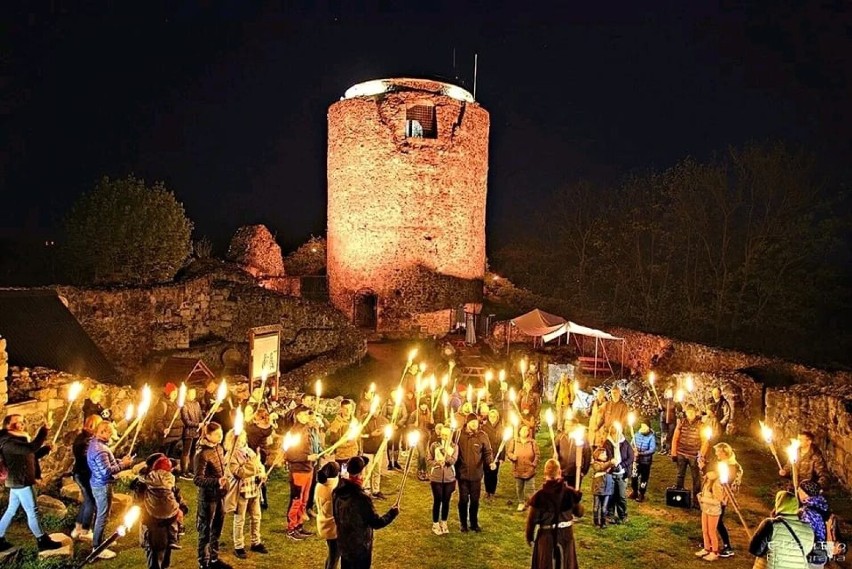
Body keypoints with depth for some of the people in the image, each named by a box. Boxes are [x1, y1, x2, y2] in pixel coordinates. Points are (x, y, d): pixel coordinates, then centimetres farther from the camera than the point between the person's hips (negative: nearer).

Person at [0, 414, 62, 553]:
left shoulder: (16, 440, 14)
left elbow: (32, 455, 19)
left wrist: (46, 448, 4)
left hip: (18, 482, 11)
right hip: (21, 482, -11)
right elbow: (31, 448, -37)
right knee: (32, 512, -2)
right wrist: (42, 432, -30)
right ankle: (43, 541, 6)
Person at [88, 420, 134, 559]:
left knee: (100, 514, 22)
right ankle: (97, 548, 8)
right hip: (103, 486, -11)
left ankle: (99, 541, 35)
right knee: (102, 516, -1)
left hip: (98, 484, 11)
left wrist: (120, 461, 2)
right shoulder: (99, 449, -27)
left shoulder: (95, 444, 7)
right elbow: (107, 471, -29)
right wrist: (123, 464, -19)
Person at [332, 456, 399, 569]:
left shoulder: (337, 491, -9)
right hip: (360, 548, -7)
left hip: (343, 544, 7)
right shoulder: (361, 498, -32)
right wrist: (393, 513, -7)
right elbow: (376, 523, -22)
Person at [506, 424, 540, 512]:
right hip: (518, 470, 1)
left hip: (530, 470, -1)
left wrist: (534, 464, -9)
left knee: (531, 488, 3)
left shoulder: (533, 442, -3)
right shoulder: (513, 441, -1)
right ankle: (521, 503, 30)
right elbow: (508, 452, 2)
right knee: (519, 488, 13)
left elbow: (537, 455, 1)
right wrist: (512, 456, -19)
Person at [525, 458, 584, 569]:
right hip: (565, 535, 2)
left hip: (546, 536, -2)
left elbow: (532, 520, -9)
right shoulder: (570, 492, -11)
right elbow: (579, 513, 4)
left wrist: (529, 537, 7)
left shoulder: (539, 495, -16)